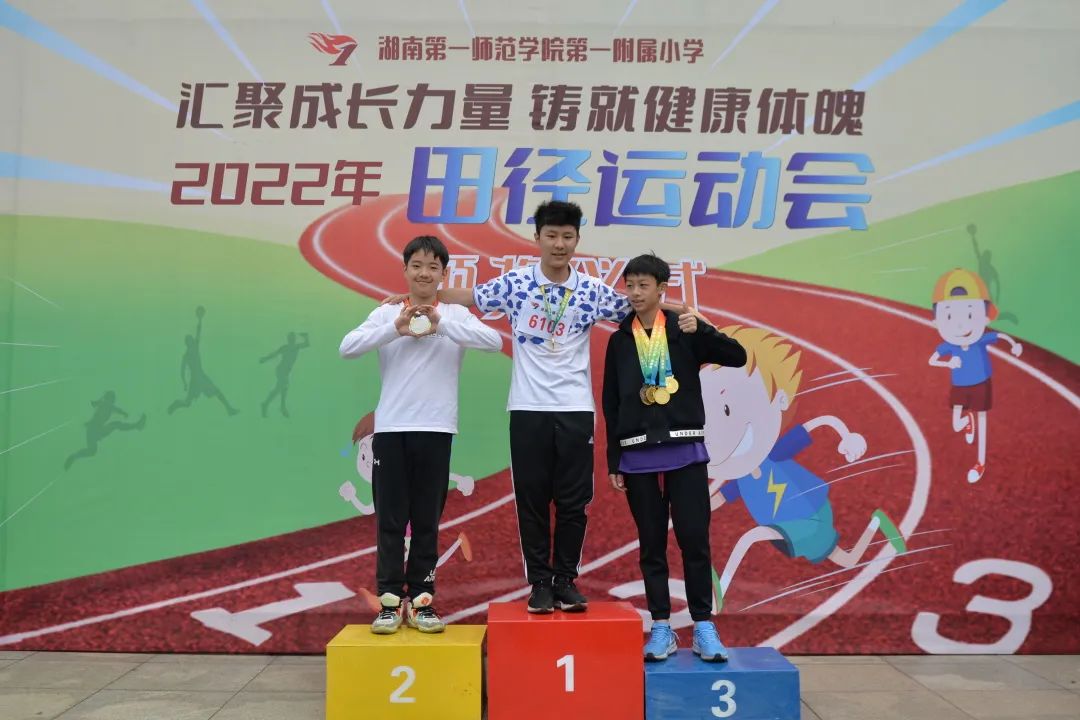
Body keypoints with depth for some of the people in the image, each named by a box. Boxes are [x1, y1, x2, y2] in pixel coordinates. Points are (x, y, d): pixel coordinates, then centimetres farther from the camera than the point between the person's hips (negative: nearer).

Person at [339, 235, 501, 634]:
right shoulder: (387, 312, 5)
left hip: (435, 429, 0)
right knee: (390, 519, 4)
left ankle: (421, 600, 18)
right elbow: (348, 347, -8)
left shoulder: (456, 314, 4)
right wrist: (396, 328, -18)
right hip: (390, 428, 0)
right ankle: (390, 600, 14)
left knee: (427, 520, 7)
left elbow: (494, 341, -12)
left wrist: (440, 324, -19)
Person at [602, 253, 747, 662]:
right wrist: (613, 462, 4)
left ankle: (704, 627, 11)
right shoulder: (619, 340, 7)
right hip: (638, 456, 2)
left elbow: (738, 357, -6)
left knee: (695, 540, -1)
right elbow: (610, 405, 7)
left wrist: (700, 331, -22)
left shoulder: (684, 330, 3)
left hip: (685, 451, -1)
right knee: (652, 544, 6)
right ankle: (662, 628, 15)